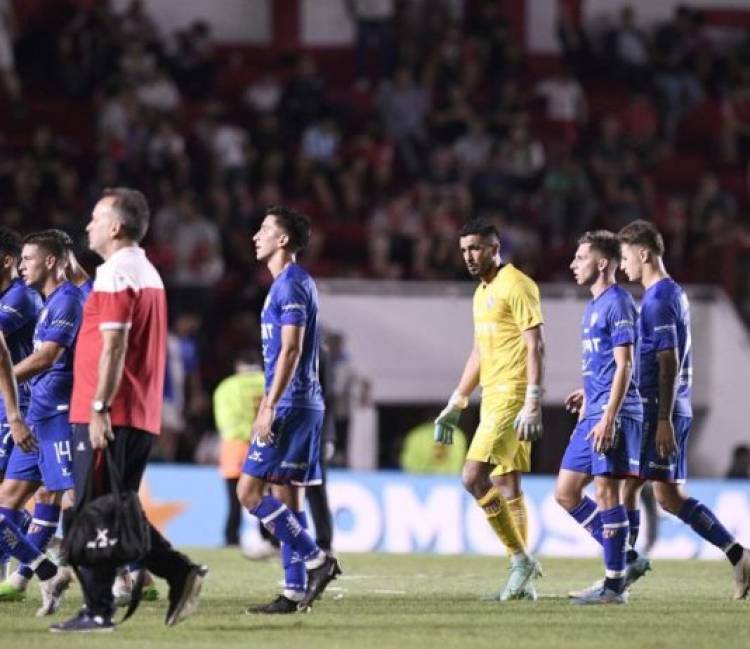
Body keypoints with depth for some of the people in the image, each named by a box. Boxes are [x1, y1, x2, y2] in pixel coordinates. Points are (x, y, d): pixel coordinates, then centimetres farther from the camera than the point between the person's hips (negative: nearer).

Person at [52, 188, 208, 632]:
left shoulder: (115, 274, -12)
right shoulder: (148, 273, 18)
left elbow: (114, 346, -19)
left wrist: (99, 408, -20)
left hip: (108, 417, -9)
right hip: (143, 416, 9)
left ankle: (98, 610, -3)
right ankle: (181, 574, 2)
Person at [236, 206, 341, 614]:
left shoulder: (290, 284, -12)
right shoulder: (290, 283, 18)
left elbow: (290, 351, -19)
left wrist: (269, 408, -22)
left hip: (290, 407, -10)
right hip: (304, 405, 10)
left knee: (250, 491, -10)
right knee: (286, 496, 8)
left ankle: (316, 560, -12)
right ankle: (295, 591, 6)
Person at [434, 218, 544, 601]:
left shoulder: (516, 286, -10)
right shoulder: (482, 292, 18)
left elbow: (535, 346, -16)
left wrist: (533, 403, -23)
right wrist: (455, 405, 24)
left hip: (512, 396, -10)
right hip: (493, 397, 10)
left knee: (474, 477, -16)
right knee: (506, 487, 8)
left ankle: (521, 559, -10)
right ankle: (522, 581, 9)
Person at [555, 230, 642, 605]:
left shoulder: (617, 303, -11)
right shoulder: (595, 306, 19)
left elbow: (624, 365, -17)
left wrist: (608, 417, -22)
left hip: (612, 415, -10)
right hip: (592, 415, 10)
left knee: (606, 491, -8)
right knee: (565, 493, 9)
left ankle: (615, 585, -4)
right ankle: (620, 557, 15)